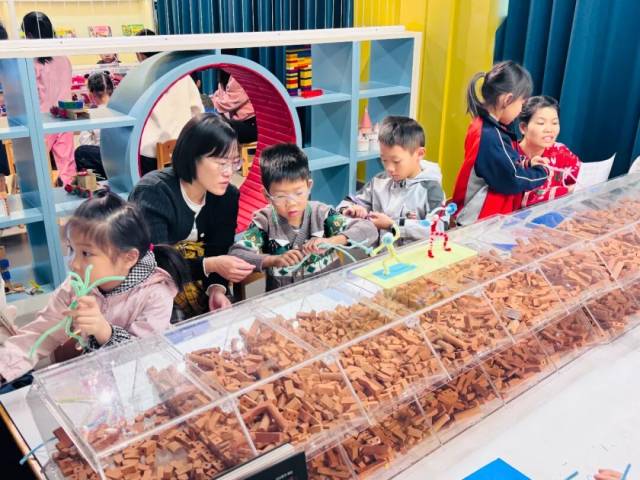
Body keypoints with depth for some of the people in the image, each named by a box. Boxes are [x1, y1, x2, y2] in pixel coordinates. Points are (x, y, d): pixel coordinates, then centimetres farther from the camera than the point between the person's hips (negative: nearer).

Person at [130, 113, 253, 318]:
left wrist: (217, 289, -28)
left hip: (196, 286, 5)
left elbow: (218, 253, -8)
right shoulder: (153, 193, -23)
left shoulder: (228, 196, -7)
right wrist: (208, 265, -38)